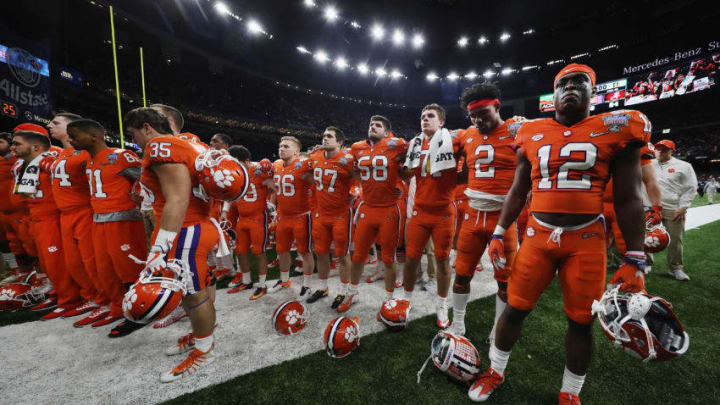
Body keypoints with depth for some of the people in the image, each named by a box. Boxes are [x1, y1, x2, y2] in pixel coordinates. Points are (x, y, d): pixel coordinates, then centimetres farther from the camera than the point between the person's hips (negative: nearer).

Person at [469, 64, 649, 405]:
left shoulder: (615, 130, 2)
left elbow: (628, 200, 1)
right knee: (515, 308, 6)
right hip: (538, 235, 1)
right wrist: (498, 234, 6)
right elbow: (517, 192, 10)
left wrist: (634, 260, -2)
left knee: (581, 321, 10)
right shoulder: (532, 135, 6)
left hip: (586, 240, 0)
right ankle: (495, 372, 30)